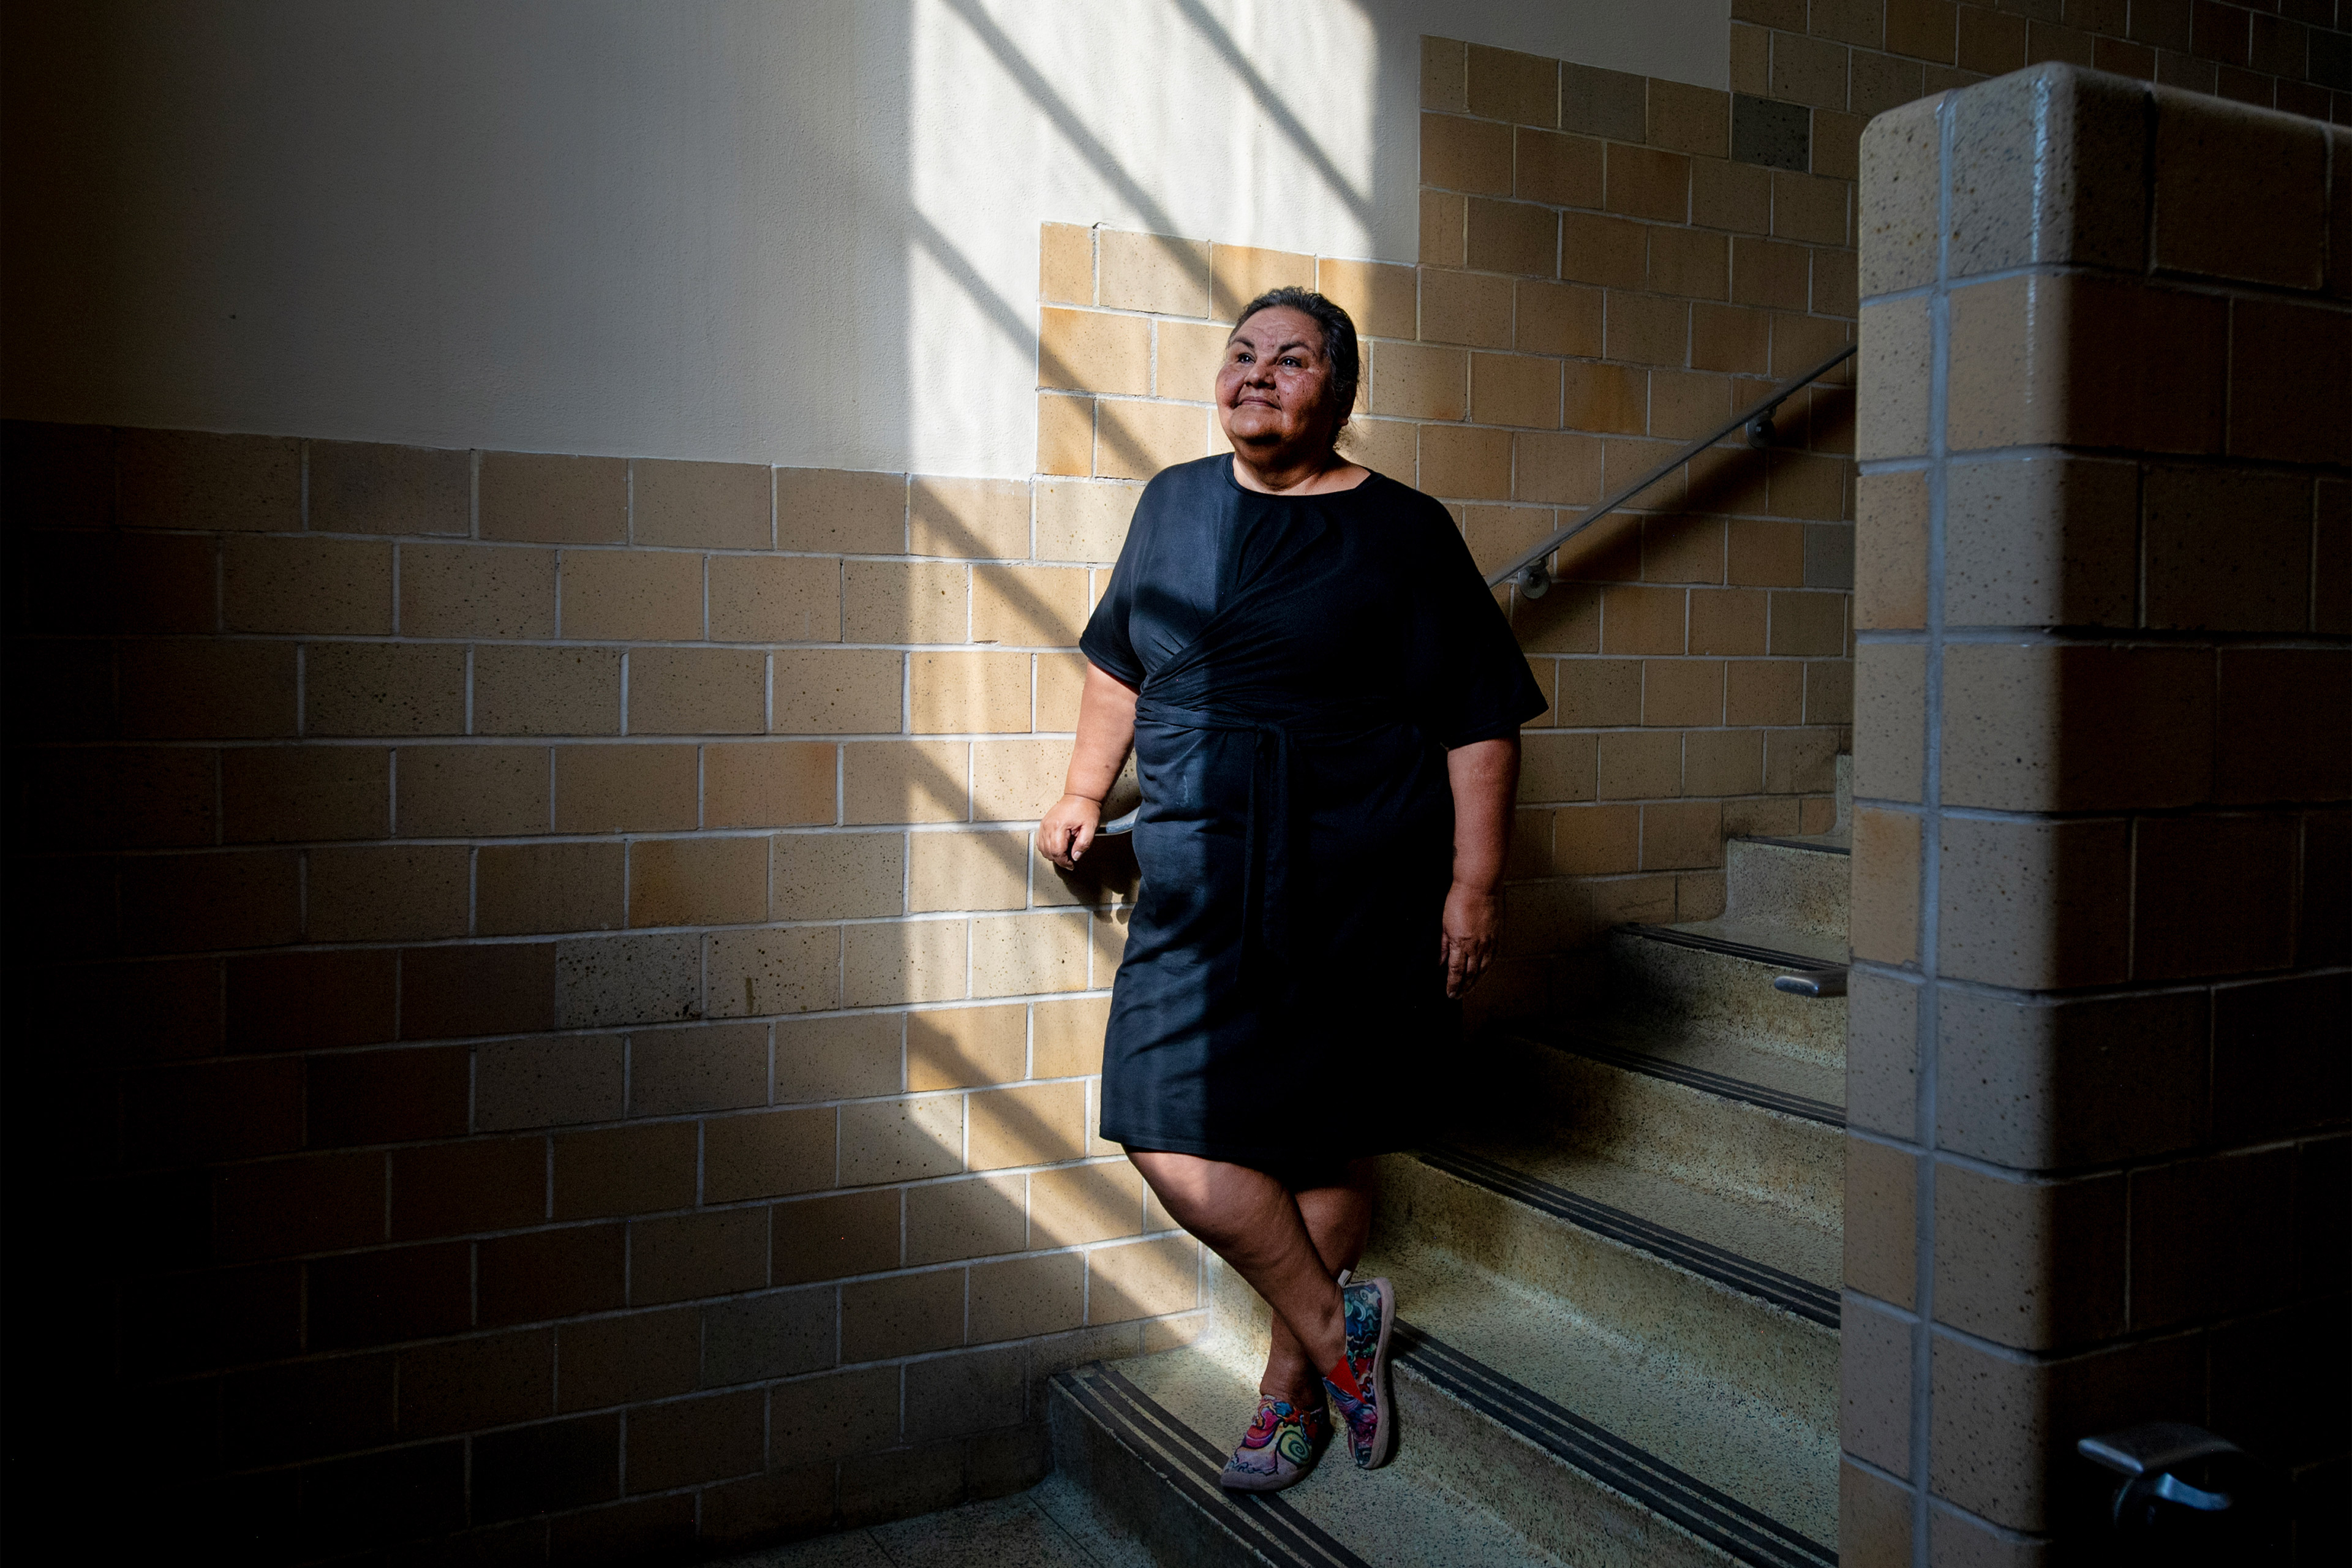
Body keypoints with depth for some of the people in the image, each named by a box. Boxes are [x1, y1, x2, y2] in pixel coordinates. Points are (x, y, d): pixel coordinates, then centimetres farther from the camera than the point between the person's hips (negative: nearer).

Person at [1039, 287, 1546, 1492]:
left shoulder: (1400, 531, -3)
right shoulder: (1174, 503, 11)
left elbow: (1481, 719, -5)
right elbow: (1119, 659, 24)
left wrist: (1474, 882, -10)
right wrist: (1084, 792, 25)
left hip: (1354, 889, -4)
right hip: (1198, 883, 4)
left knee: (1325, 1141, 6)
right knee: (1164, 1127, -5)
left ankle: (1291, 1381, 26)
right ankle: (1334, 1325, 13)